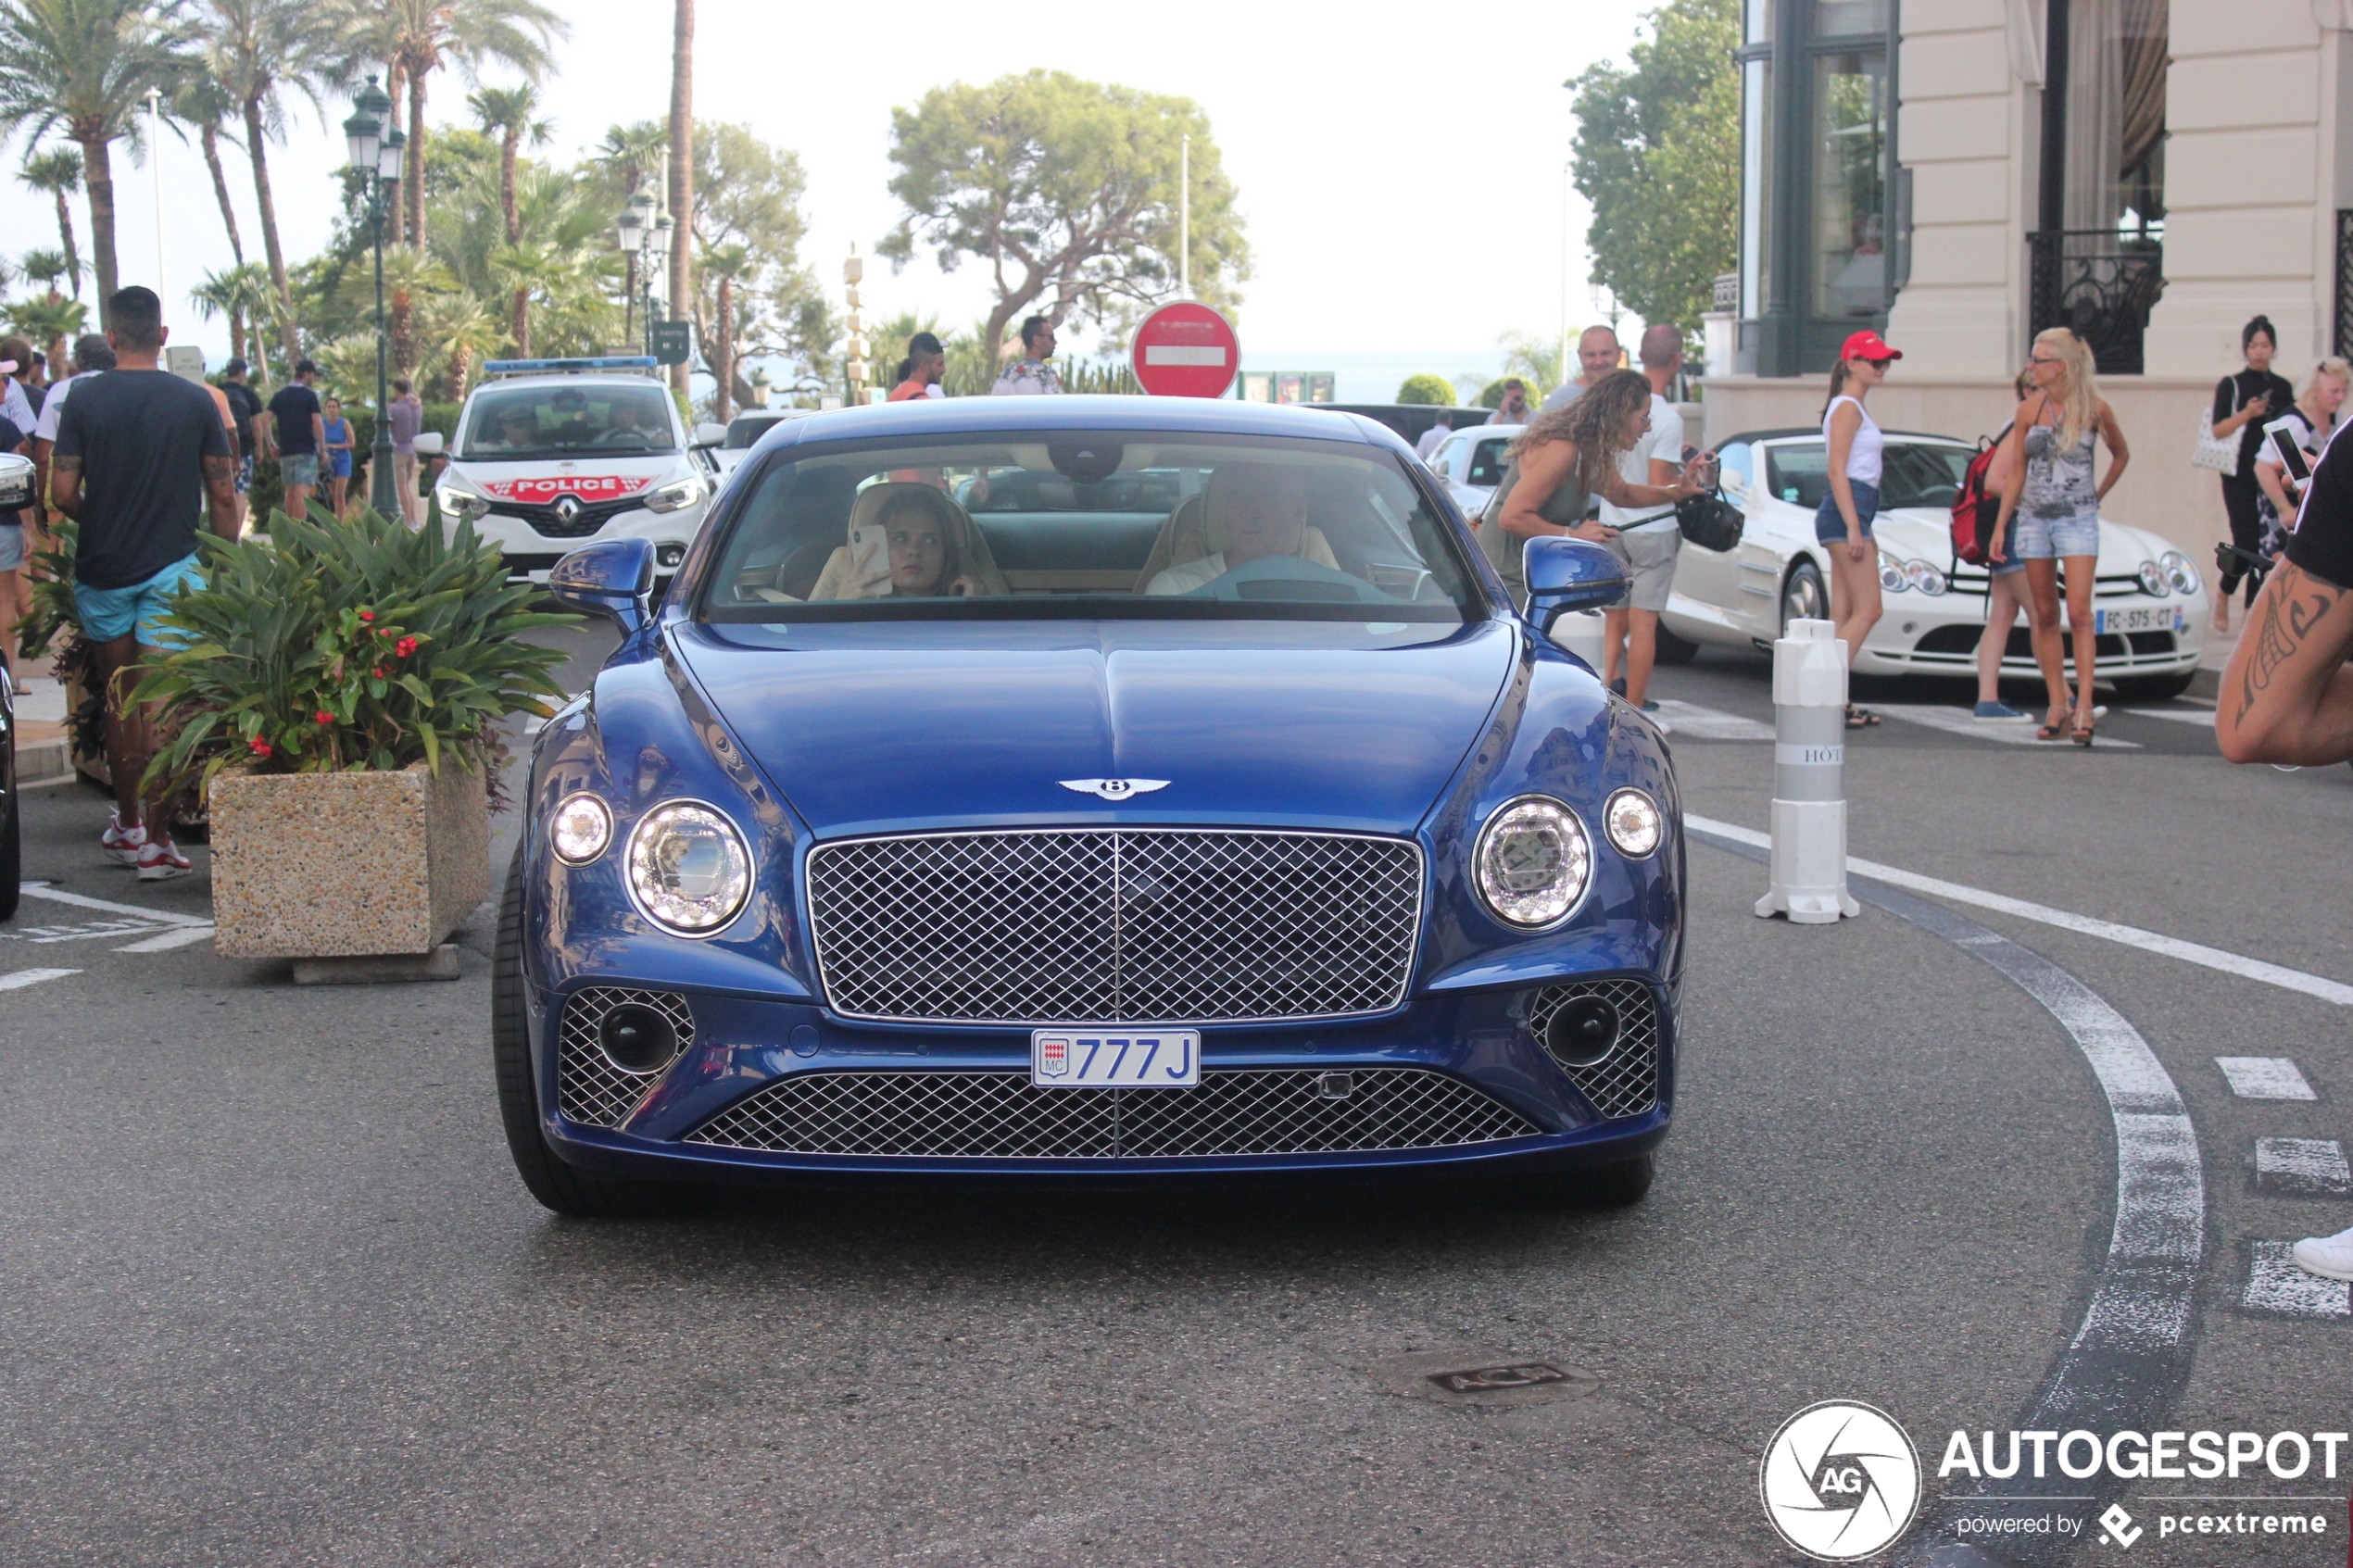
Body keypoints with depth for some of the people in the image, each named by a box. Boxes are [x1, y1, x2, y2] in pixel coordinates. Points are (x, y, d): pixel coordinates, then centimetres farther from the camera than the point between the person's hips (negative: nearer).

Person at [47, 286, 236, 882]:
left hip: (101, 569, 1)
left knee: (121, 698, 16)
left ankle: (127, 823, 26)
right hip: (170, 568, -1)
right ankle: (155, 839, -9)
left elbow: (64, 492, -6)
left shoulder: (85, 399, -4)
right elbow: (223, 494, 0)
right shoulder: (195, 402, -3)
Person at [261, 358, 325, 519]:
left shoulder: (280, 395, 10)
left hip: (285, 451, 6)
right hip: (306, 451, -5)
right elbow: (318, 424, -12)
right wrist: (322, 448, -3)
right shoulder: (309, 395, -6)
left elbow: (265, 420, 5)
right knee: (302, 492, -11)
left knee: (290, 491, 16)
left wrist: (271, 445, 10)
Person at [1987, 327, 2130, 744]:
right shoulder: (2028, 410, 3)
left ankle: (2084, 707, -14)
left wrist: (2098, 495, 9)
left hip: (2077, 520, -3)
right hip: (2033, 519, 3)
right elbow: (2016, 473, 8)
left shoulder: (2095, 408, -4)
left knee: (2079, 614, -12)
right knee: (2045, 616, 6)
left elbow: (2121, 454, 14)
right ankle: (2057, 705, 12)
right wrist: (2000, 527, 6)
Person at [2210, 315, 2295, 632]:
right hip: (2239, 477, -3)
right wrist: (2246, 414, -20)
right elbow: (2218, 429, -6)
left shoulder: (2283, 388, 12)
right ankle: (2223, 596, 14)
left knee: (2267, 546, -1)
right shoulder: (2230, 385, 2)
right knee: (2246, 543, -11)